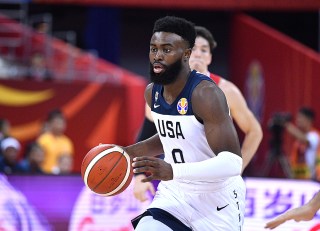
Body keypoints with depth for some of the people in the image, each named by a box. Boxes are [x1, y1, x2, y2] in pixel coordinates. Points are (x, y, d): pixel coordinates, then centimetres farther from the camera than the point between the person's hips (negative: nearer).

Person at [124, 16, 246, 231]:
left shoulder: (205, 94, -23)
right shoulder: (153, 92, 2)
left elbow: (233, 162, -30)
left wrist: (172, 171, -40)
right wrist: (131, 152, 5)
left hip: (217, 204, -6)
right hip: (174, 196, 6)